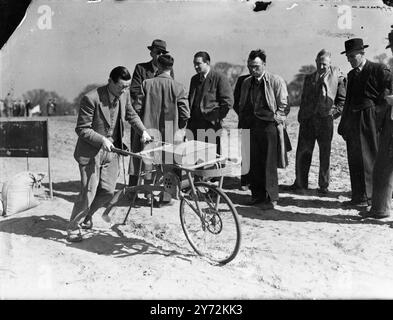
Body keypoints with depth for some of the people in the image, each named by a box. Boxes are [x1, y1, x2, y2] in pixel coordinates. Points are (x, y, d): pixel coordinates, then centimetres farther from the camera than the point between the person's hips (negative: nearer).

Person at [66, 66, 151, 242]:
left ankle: (87, 216, 35)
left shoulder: (124, 94, -2)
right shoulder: (91, 99, -21)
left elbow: (131, 114, 17)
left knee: (108, 191, 7)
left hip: (111, 150, 6)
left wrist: (143, 130, 4)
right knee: (88, 194, -4)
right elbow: (81, 129, -16)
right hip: (91, 152, -6)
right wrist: (102, 140, -28)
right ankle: (73, 227, 18)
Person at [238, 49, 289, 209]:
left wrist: (276, 119, -12)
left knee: (269, 163, -4)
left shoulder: (276, 81, -2)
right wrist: (242, 124, 13)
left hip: (268, 125, -5)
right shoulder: (246, 83, 14)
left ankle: (271, 198, 5)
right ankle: (257, 195, 19)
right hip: (250, 126, 5)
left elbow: (283, 105, -2)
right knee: (253, 162, 8)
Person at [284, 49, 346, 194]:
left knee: (325, 154, 3)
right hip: (307, 119, 3)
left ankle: (324, 185, 13)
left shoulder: (336, 75, 6)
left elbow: (343, 98, 8)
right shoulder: (308, 78, 17)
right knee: (302, 152, 2)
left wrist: (335, 112, -1)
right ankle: (300, 183, 13)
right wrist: (301, 116, 8)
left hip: (325, 118, -3)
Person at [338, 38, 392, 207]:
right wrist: (343, 126, 11)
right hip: (353, 122, 7)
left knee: (370, 160, -1)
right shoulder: (352, 74, 15)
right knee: (355, 160, 9)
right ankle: (358, 197, 18)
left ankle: (371, 197, 9)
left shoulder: (379, 69, -5)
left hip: (370, 121, -7)